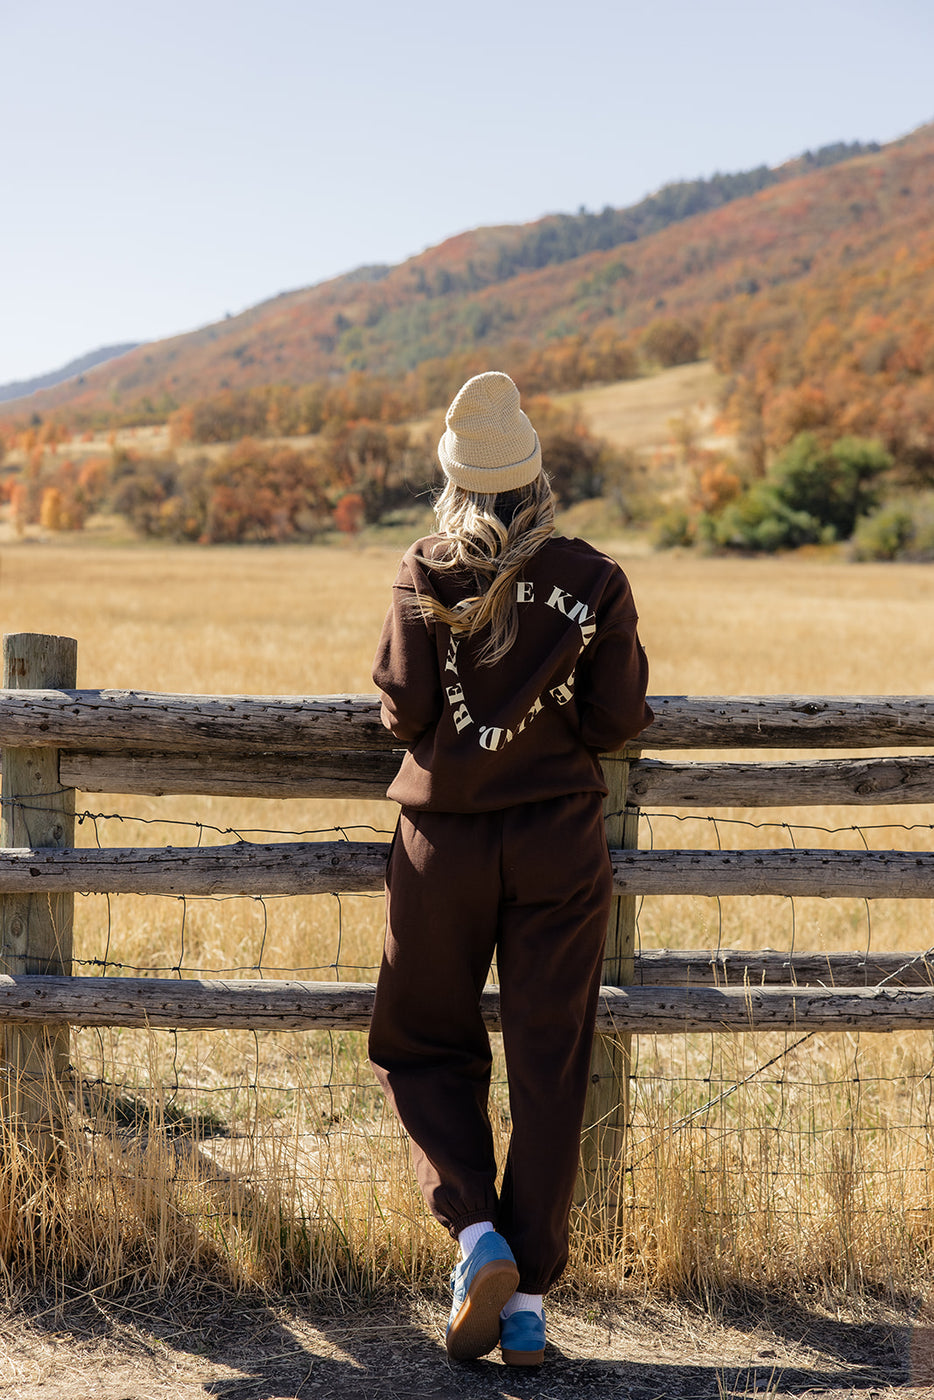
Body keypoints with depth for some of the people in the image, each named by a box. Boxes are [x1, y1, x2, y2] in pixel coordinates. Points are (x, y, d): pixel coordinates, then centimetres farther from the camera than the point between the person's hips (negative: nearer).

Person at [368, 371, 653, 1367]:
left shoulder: (426, 578, -6)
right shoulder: (594, 582, -4)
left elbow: (403, 710, -9)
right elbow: (620, 718, -3)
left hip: (444, 840, -1)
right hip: (560, 841, 1)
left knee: (422, 1050, 16)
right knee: (547, 1068, 6)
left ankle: (476, 1233, -3)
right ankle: (529, 1300, 7)